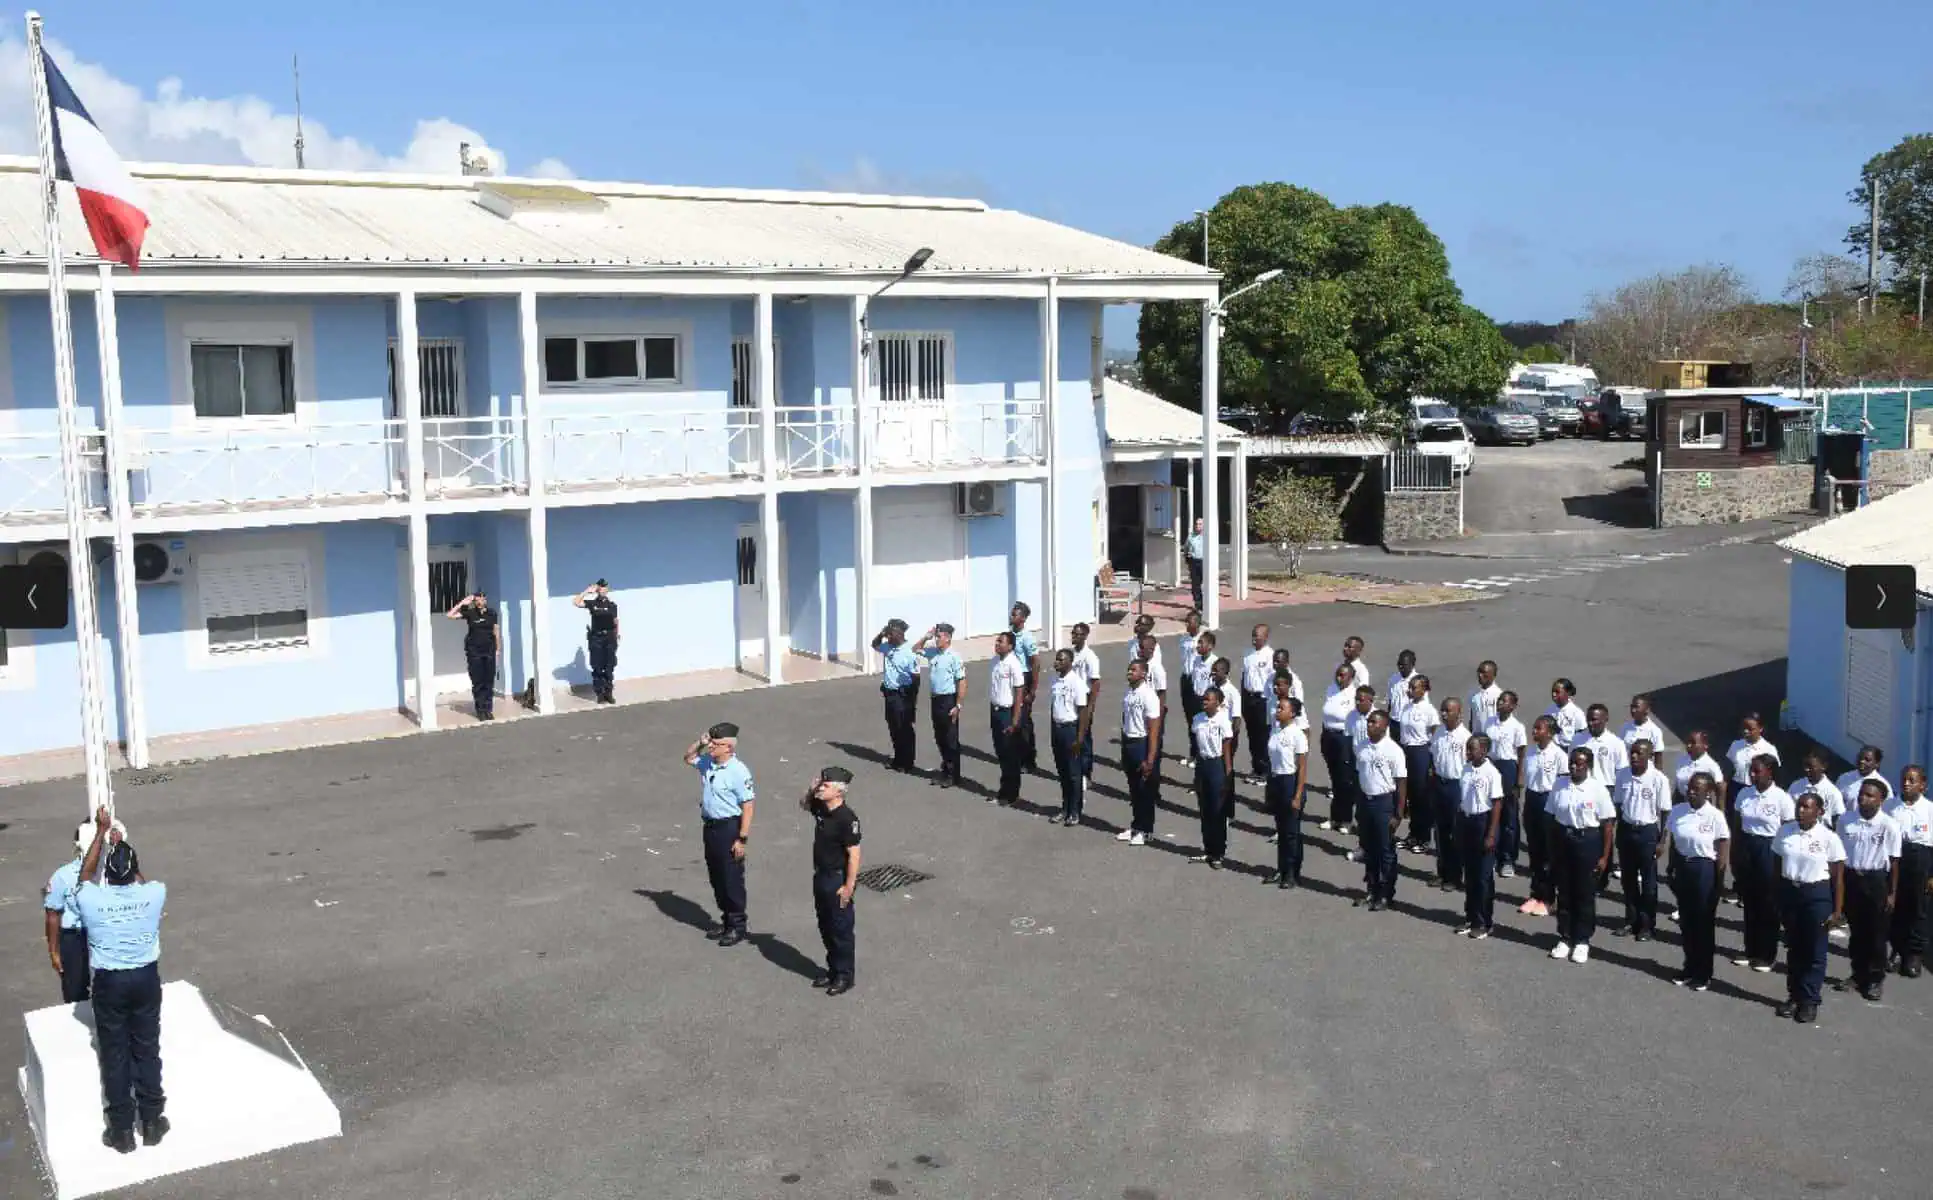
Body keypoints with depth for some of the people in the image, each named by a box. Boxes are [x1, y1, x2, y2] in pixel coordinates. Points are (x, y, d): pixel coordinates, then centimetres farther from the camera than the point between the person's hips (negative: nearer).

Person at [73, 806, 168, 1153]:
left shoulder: (91, 901, -18)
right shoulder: (153, 895, -15)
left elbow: (86, 873, 5)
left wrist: (101, 831, 9)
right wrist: (126, 849, 20)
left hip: (109, 982, -1)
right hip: (146, 978, 1)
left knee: (115, 1056, 10)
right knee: (147, 1051, 14)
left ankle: (122, 1130, 18)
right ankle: (152, 1122, 22)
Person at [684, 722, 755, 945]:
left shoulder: (738, 771, -20)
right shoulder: (707, 762, 2)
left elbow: (747, 807, -20)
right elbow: (688, 758, 23)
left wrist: (742, 839, -21)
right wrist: (699, 743, 1)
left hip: (729, 828, -8)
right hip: (710, 826, 8)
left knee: (732, 879, 3)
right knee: (716, 877, 17)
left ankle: (737, 927, 15)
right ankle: (727, 920, 31)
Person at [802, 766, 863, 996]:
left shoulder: (847, 818, -24)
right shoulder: (821, 808, 0)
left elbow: (854, 854, -23)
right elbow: (803, 804, 23)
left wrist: (849, 886, -23)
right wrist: (811, 789, 1)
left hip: (838, 880, -9)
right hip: (821, 876, 9)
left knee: (841, 930, 5)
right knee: (825, 927, 18)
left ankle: (844, 976, 18)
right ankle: (833, 970, 32)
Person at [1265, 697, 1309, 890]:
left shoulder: (1297, 735, -15)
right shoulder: (1275, 731, 4)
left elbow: (1302, 767, -13)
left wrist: (1298, 796, -16)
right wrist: (1269, 789, 12)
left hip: (1290, 782, -6)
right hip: (1275, 780, 7)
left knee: (1292, 831, 4)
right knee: (1280, 829, 16)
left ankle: (1293, 874, 16)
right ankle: (1281, 870, 27)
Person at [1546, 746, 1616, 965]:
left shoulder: (1597, 789, -10)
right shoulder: (1560, 785, 1)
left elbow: (1608, 824, -7)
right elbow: (1552, 818, 7)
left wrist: (1604, 856, -8)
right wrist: (1551, 849, 6)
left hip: (1588, 841, -3)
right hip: (1563, 840, 3)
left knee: (1585, 893, 6)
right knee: (1564, 892, 10)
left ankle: (1582, 941, 18)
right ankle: (1565, 938, 23)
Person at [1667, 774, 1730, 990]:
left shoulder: (1716, 816, -14)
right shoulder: (1677, 811, -2)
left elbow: (1723, 852, -9)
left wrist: (1717, 879, -9)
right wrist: (1672, 870, 7)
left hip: (1704, 869, -4)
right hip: (1682, 867, 4)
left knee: (1704, 923, 7)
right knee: (1685, 921, 13)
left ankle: (1703, 974, 20)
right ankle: (1690, 968, 29)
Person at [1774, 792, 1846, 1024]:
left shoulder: (1828, 837, -10)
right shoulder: (1784, 831, -1)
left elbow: (1838, 876, -5)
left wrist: (1837, 910, -6)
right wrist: (1775, 898, 5)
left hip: (1817, 895, -3)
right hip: (1789, 892, 3)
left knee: (1814, 950, 6)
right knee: (1793, 947, 13)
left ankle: (1810, 1000, 16)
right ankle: (1794, 995, 24)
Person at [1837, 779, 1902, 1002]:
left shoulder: (1889, 825, -11)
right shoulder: (1846, 821, -2)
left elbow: (1894, 861, -6)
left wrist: (1892, 893, -5)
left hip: (1875, 881, -3)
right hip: (1851, 878, 3)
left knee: (1876, 933, 6)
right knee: (1855, 930, 13)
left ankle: (1876, 979, 18)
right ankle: (1858, 974, 26)